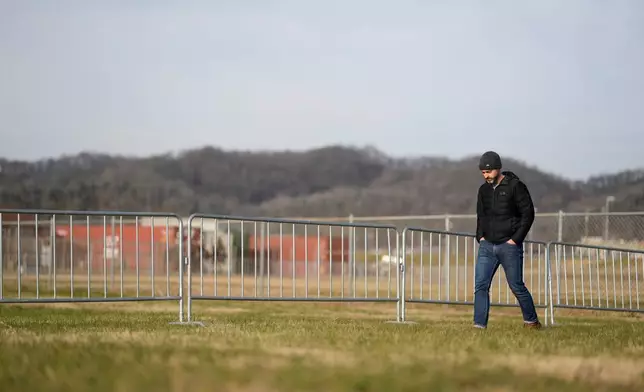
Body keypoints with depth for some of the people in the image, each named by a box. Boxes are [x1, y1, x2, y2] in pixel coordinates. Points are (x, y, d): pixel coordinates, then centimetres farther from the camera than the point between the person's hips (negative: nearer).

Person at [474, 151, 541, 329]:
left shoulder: (515, 186, -6)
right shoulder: (484, 189, 12)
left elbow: (528, 213, -7)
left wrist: (516, 239, -12)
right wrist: (480, 236, 8)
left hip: (509, 246, -5)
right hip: (487, 245, 5)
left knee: (516, 286, 1)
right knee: (480, 285, -5)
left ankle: (532, 321, 17)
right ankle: (480, 325, -5)